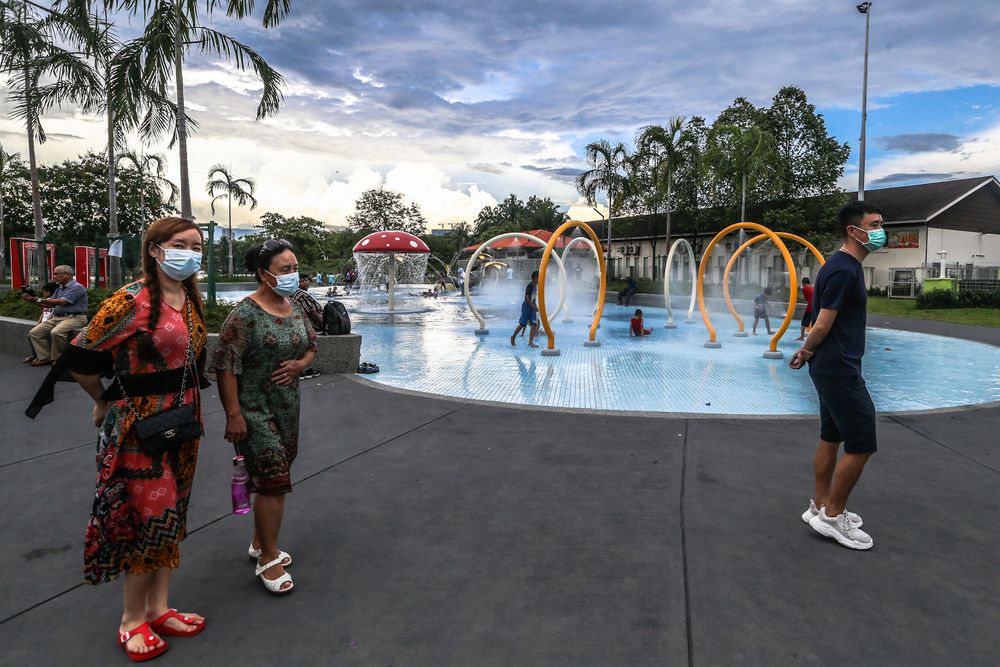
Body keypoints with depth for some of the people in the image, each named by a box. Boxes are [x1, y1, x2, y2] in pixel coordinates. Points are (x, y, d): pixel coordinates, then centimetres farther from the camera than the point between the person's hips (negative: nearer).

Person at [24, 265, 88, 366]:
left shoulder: (76, 287, -10)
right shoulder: (59, 289, 20)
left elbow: (62, 302, -20)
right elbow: (50, 304, 19)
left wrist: (39, 300, -16)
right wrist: (33, 300, 4)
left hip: (74, 317, -10)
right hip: (57, 317, 10)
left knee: (56, 332, -34)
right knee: (34, 332, -1)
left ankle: (57, 359, -16)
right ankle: (44, 357, 0)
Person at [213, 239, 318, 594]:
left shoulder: (296, 309, 7)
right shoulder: (245, 313, -16)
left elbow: (312, 345, 19)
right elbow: (226, 365, -18)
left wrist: (300, 364, -4)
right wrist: (233, 414, -21)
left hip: (288, 407, 7)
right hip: (255, 411, -7)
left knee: (273, 479, 16)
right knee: (274, 480, -7)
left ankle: (259, 543, 35)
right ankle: (269, 560, 9)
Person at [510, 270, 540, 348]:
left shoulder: (535, 286, 12)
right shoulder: (530, 285, -16)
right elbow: (526, 297, -23)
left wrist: (535, 306, 17)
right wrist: (533, 306, -22)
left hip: (532, 307, 8)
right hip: (527, 306, -8)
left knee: (534, 324, -3)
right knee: (522, 324, 0)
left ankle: (530, 342, -3)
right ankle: (513, 337, 21)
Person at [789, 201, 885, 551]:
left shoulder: (846, 266, 13)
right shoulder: (843, 269, -19)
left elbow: (825, 323, 16)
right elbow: (822, 326, -17)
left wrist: (806, 351, 8)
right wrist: (807, 351, -1)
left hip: (833, 368, 10)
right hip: (839, 369, -10)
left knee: (831, 438, 15)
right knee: (861, 444, -3)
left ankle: (821, 506, 26)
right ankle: (832, 516, 9)